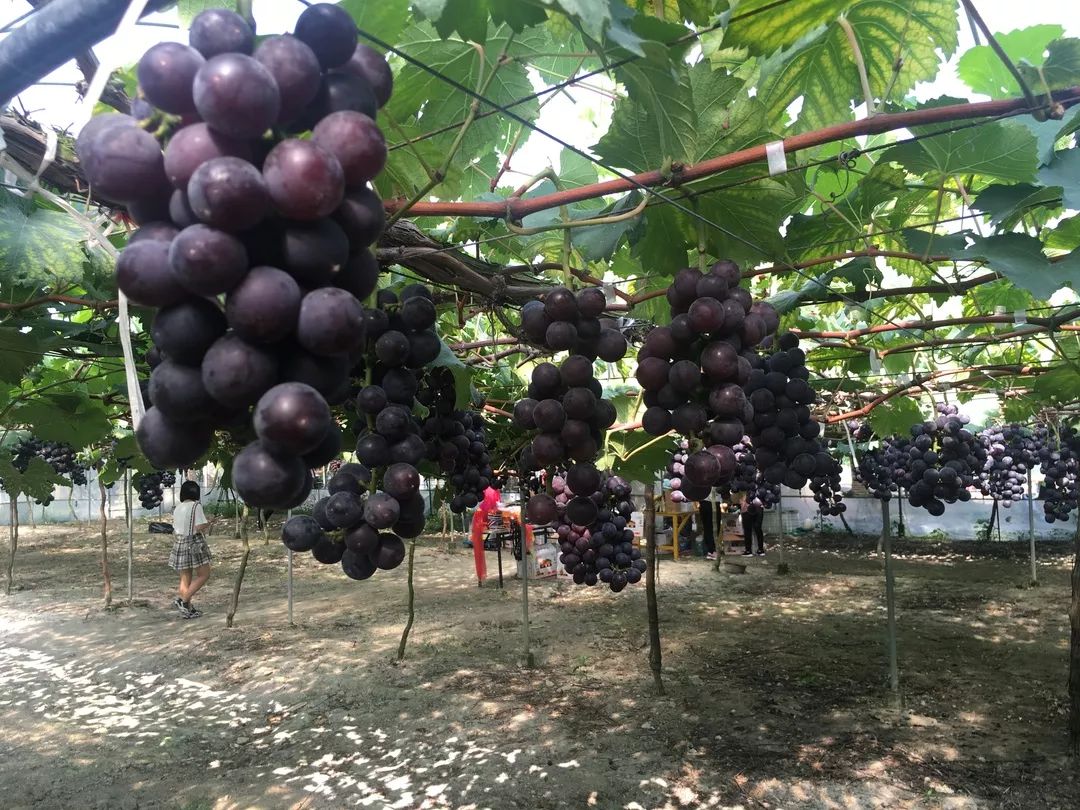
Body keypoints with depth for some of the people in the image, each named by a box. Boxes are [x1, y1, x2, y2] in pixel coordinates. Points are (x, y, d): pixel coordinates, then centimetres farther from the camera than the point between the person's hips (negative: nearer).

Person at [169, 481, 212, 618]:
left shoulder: (177, 508, 8)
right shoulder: (196, 506, -12)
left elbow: (176, 528, 14)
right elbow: (200, 527, -17)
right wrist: (208, 524, 2)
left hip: (179, 543, 7)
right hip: (194, 543, -7)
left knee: (185, 578, 12)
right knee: (204, 575, 3)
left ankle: (187, 609, 16)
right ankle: (183, 600, -8)